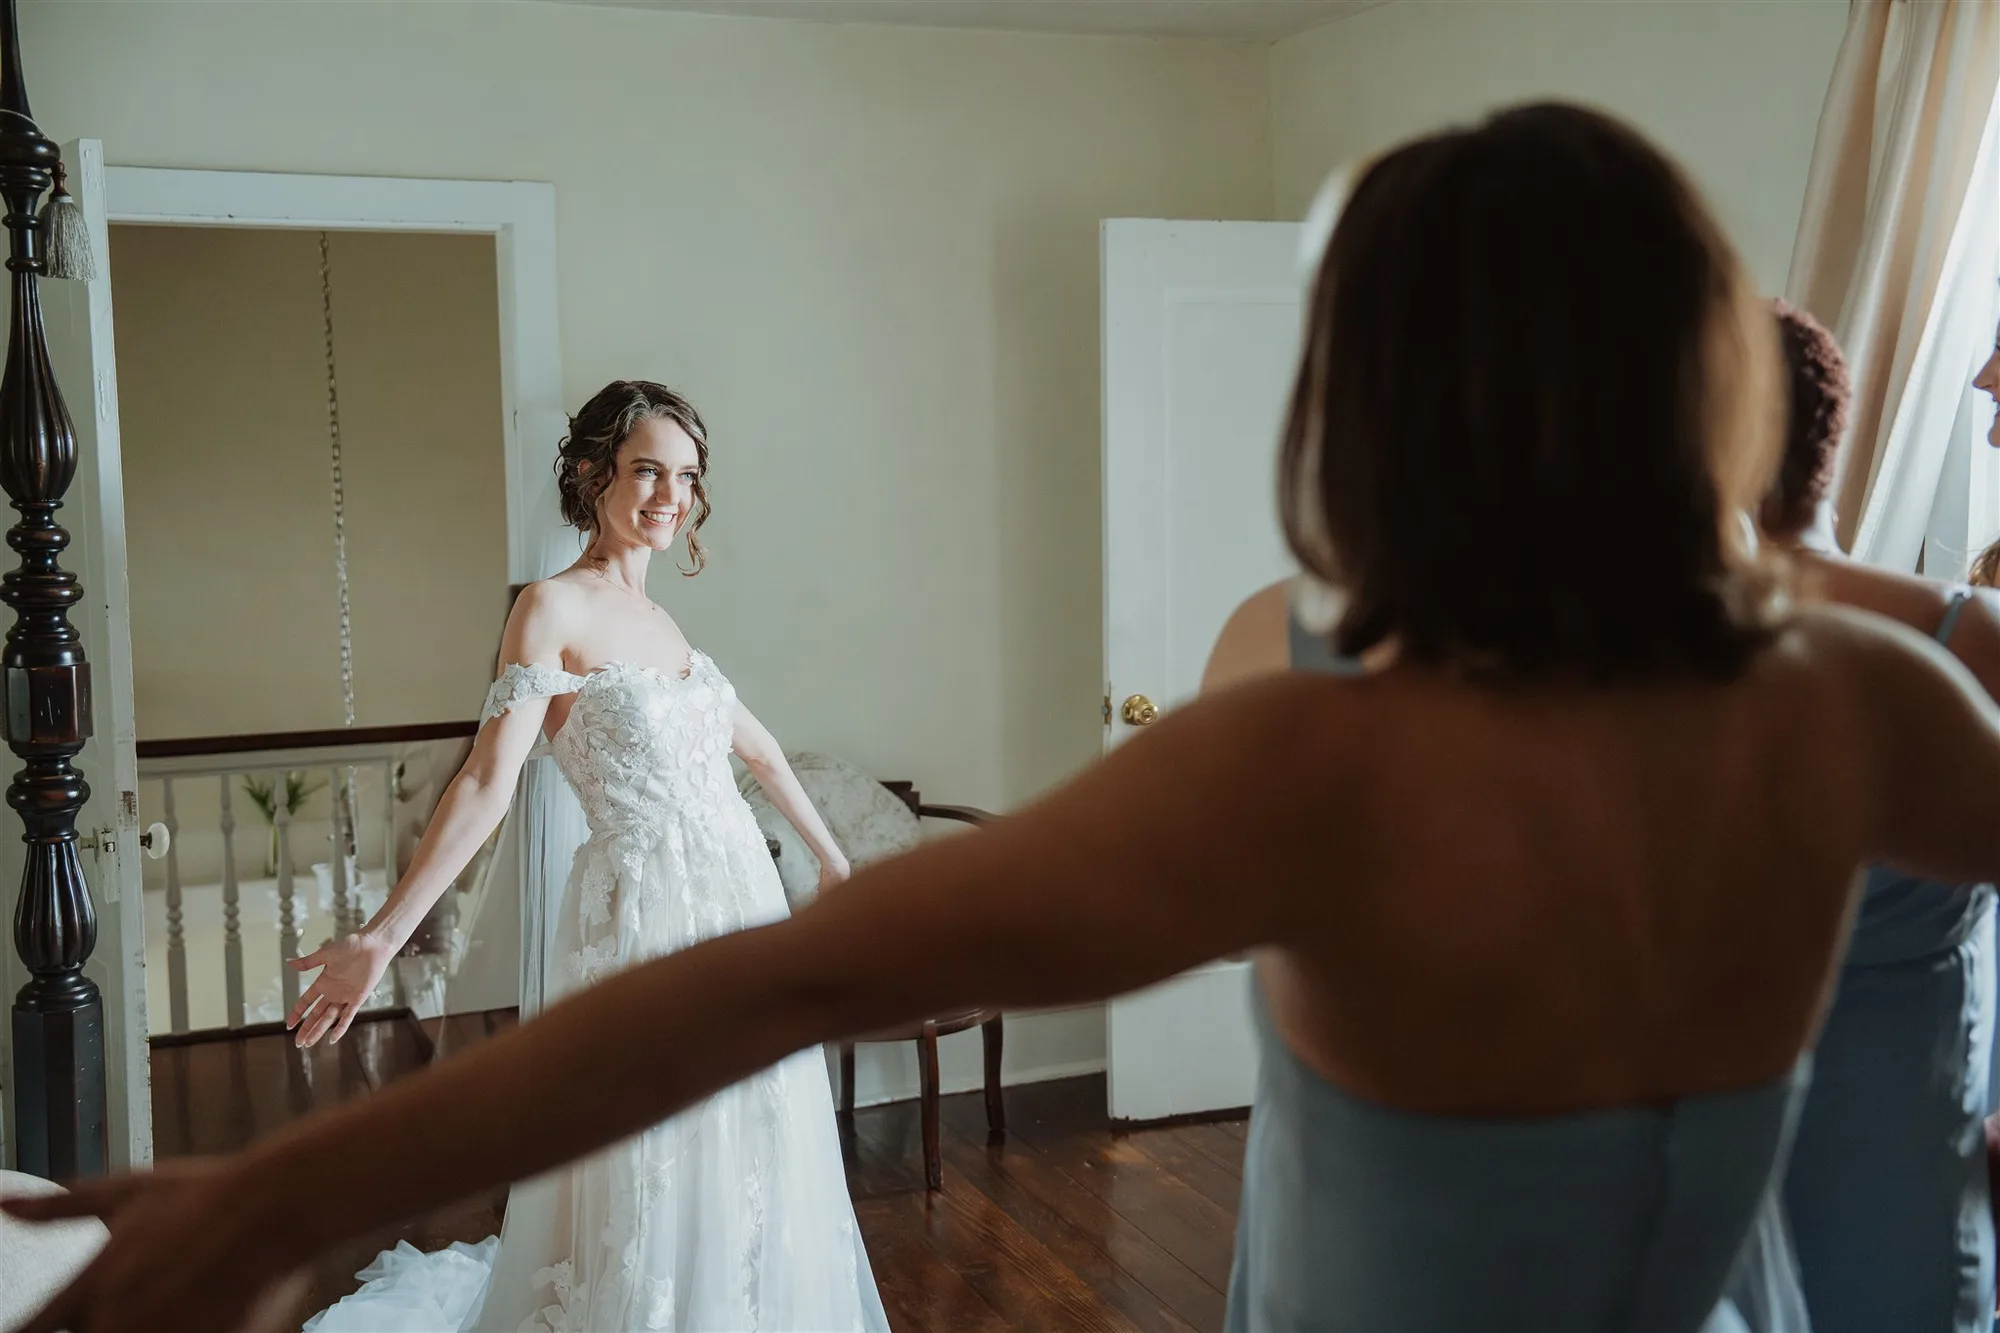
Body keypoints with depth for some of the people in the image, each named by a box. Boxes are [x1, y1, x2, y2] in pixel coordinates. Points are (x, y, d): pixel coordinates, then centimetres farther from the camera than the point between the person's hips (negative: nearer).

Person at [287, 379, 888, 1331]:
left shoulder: (657, 619, 13)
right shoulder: (553, 609, -9)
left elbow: (757, 749, 25)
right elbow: (487, 783, -17)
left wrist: (830, 856, 31)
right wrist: (382, 937, -25)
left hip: (742, 905, 8)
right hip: (645, 913, -7)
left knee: (745, 1183, 16)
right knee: (646, 1195, 1)